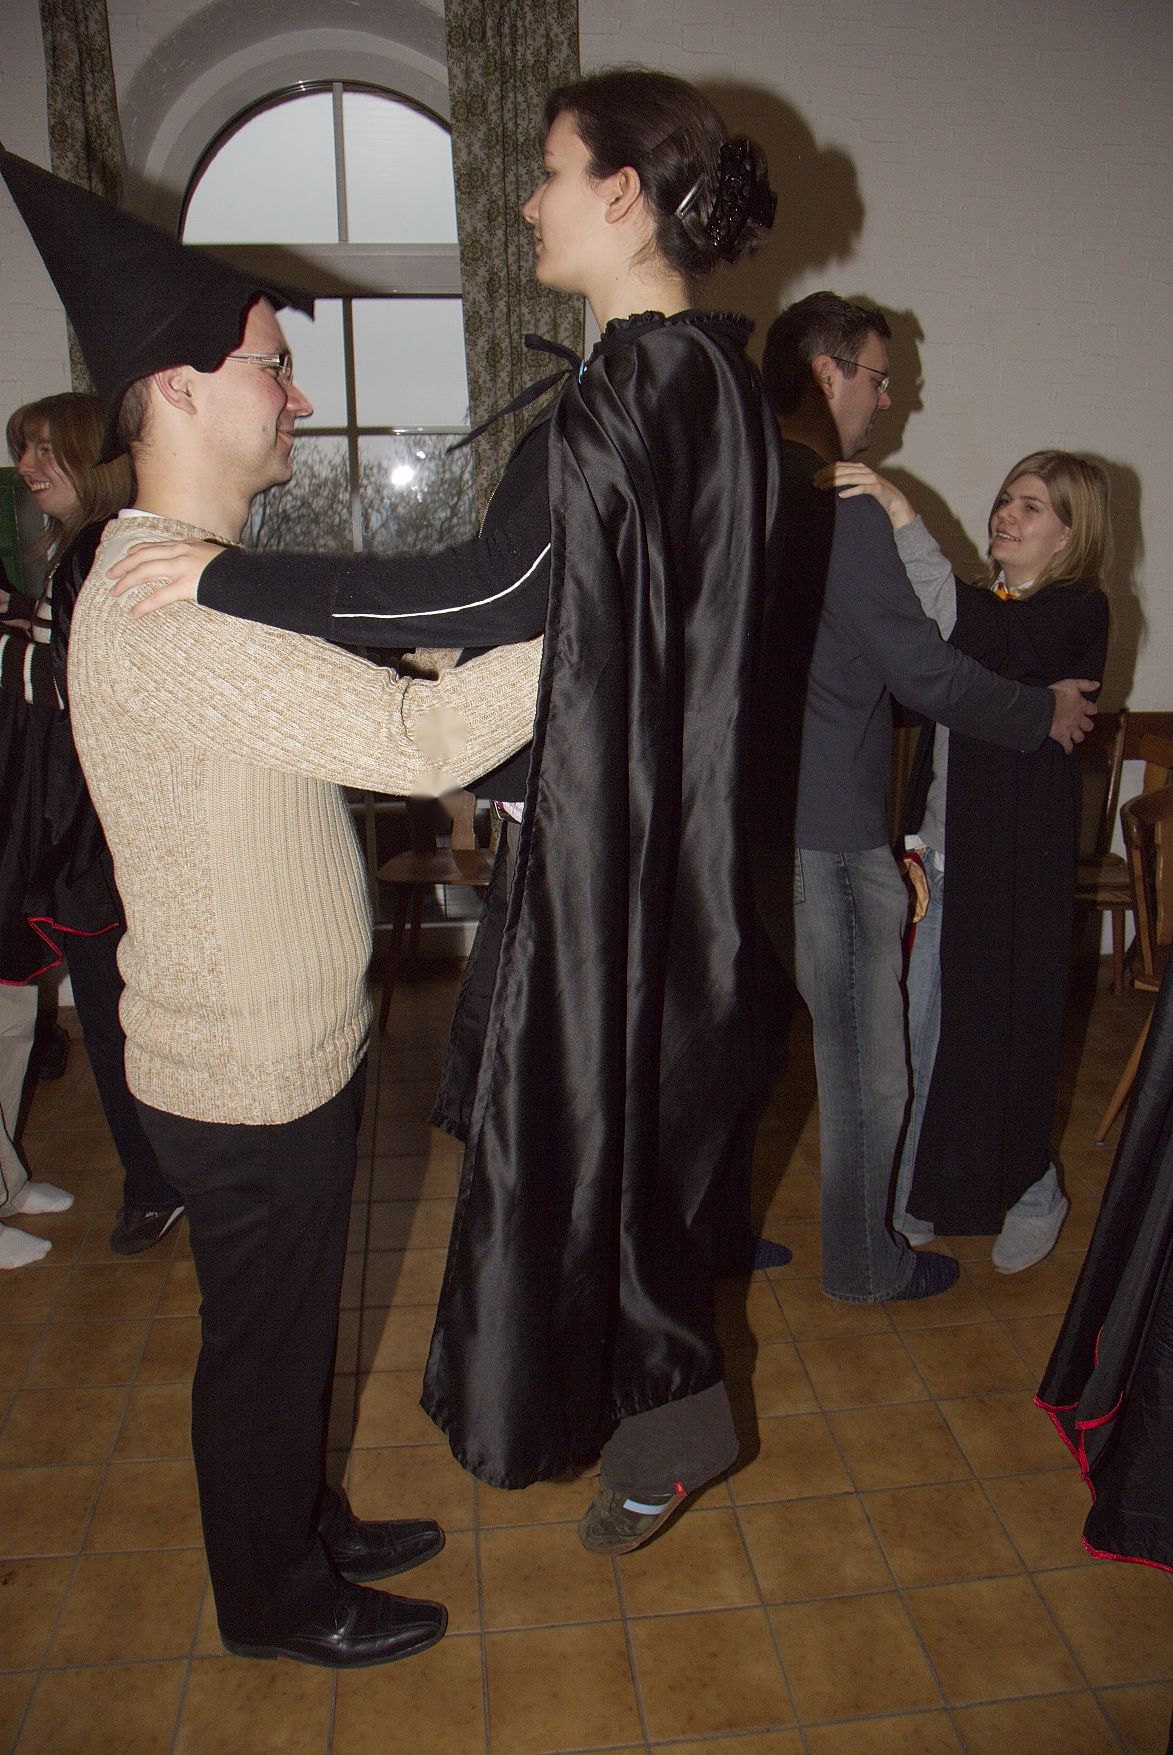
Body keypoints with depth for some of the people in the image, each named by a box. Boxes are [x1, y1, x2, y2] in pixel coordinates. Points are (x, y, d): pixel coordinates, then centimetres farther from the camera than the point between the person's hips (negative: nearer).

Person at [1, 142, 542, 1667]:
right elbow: (417, 736, -33)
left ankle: (304, 1526, 48)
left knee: (289, 1323, 25)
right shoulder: (164, 606, -26)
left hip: (290, 1045, 9)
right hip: (248, 1078, -9)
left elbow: (365, 723, 15)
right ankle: (275, 1600, 38)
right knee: (262, 1343, 13)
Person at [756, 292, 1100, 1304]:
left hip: (751, 818, 8)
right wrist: (1044, 713, 1)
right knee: (863, 1061, 9)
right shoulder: (843, 510, -15)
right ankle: (864, 1261, 25)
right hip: (831, 832, -8)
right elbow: (927, 675, -15)